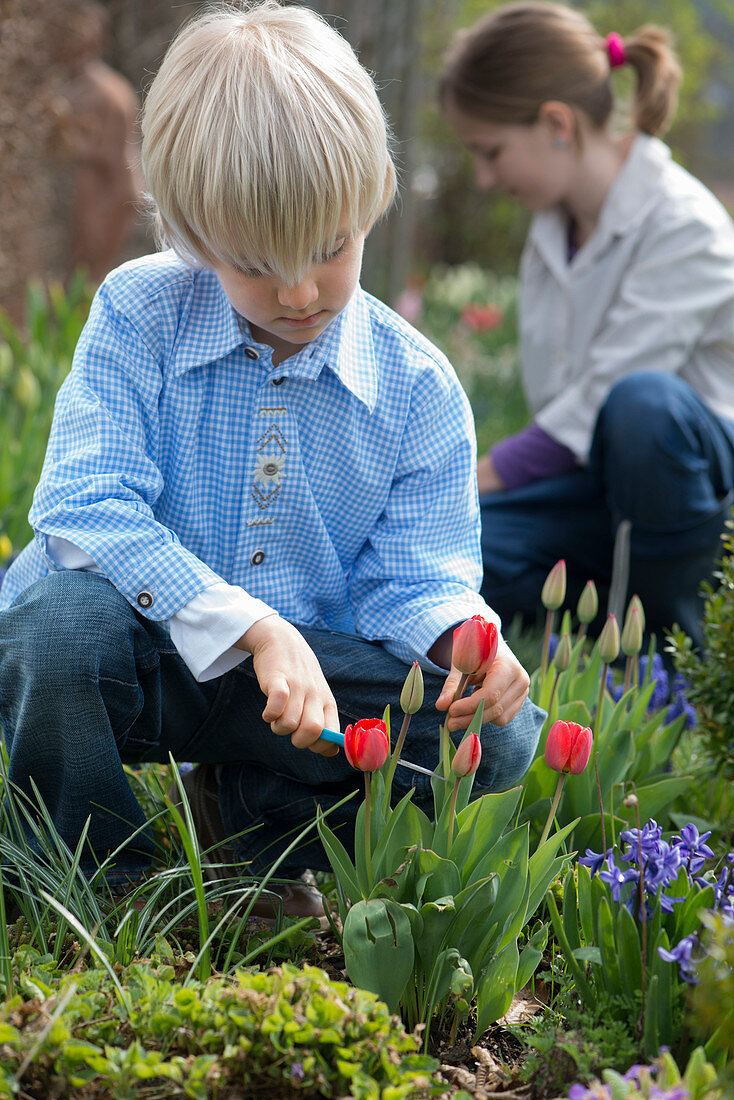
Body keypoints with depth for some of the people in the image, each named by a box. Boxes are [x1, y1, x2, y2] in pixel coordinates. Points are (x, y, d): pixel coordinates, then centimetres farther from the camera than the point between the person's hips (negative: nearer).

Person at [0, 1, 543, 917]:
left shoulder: (418, 389, -4)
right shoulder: (137, 316, -10)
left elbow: (413, 578, -1)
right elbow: (86, 508, -20)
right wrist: (256, 628, -31)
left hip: (304, 671, 2)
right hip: (143, 648, -2)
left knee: (500, 734, -19)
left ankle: (252, 817, 3)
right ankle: (105, 889, -10)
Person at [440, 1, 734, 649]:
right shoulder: (550, 230, 8)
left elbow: (601, 401, -21)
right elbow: (555, 404, 10)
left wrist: (476, 482, -17)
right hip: (600, 481, 5)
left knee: (643, 402, -42)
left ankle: (671, 646, -21)